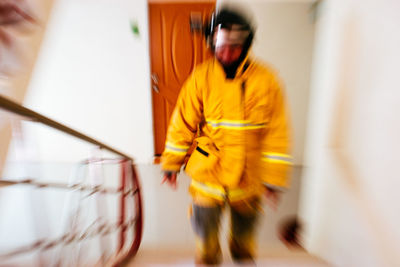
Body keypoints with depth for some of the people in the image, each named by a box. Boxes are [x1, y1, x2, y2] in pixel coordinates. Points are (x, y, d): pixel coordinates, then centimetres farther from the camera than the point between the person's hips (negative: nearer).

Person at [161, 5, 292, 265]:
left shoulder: (266, 79, -6)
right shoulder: (201, 77, -7)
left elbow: (277, 133, -3)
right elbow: (183, 124, -3)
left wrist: (274, 178, -1)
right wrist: (171, 164, 2)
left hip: (249, 177, 2)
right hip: (207, 174, -1)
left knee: (244, 233, 25)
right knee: (206, 236, 12)